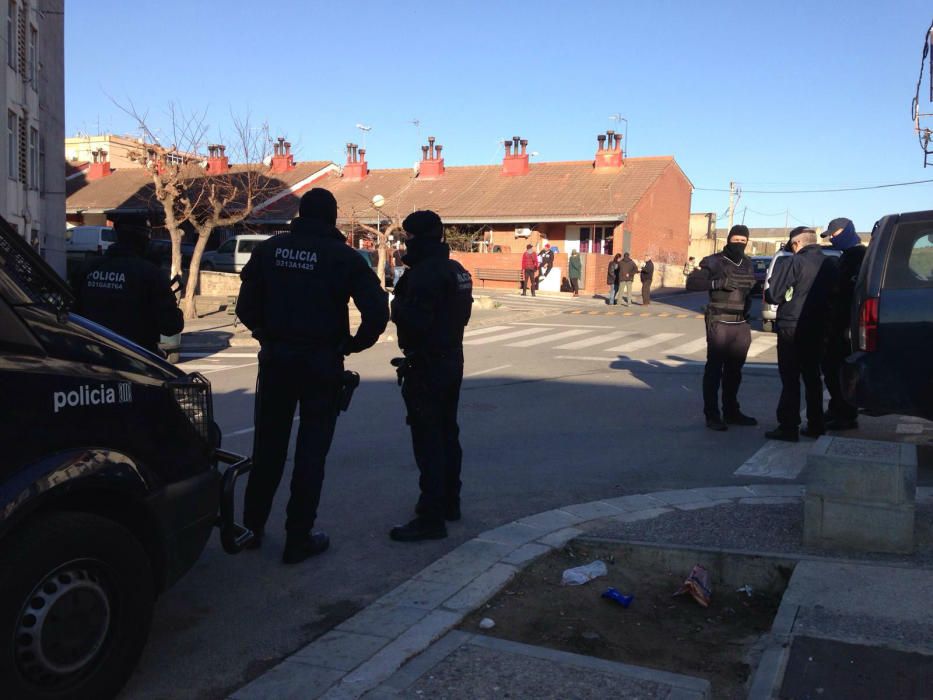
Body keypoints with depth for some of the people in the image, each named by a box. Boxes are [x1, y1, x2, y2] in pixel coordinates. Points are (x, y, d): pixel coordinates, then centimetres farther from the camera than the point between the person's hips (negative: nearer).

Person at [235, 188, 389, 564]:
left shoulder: (269, 249, 2)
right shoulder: (344, 257, -6)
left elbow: (246, 306, 0)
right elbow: (377, 312, -13)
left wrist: (267, 335, 12)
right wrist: (352, 344, 0)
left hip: (275, 359, 3)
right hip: (321, 363, -3)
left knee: (267, 446, 16)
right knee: (311, 451, 6)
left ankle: (252, 527, 27)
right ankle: (298, 538, 12)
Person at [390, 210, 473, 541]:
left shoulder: (424, 273, -19)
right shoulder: (457, 270, 12)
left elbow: (414, 321, -26)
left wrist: (398, 302, -7)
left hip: (426, 365, -10)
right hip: (452, 360, 10)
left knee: (427, 440, -7)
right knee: (447, 433, 18)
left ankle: (431, 517, -4)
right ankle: (449, 502, 31)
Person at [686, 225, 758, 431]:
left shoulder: (748, 265, 15)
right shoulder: (713, 262, -3)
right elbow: (692, 283, -13)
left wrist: (747, 313, 15)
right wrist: (719, 282, -22)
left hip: (741, 325, 6)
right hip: (719, 323, -5)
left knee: (734, 370, 11)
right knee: (714, 369, -4)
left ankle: (731, 412, 22)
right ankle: (712, 415, -1)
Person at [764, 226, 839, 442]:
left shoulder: (795, 263, -14)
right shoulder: (831, 264, 7)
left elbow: (773, 294, -15)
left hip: (792, 329, -6)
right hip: (818, 329, 7)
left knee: (790, 379, -2)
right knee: (812, 377, 16)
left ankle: (788, 427, -1)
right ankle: (816, 425, 21)